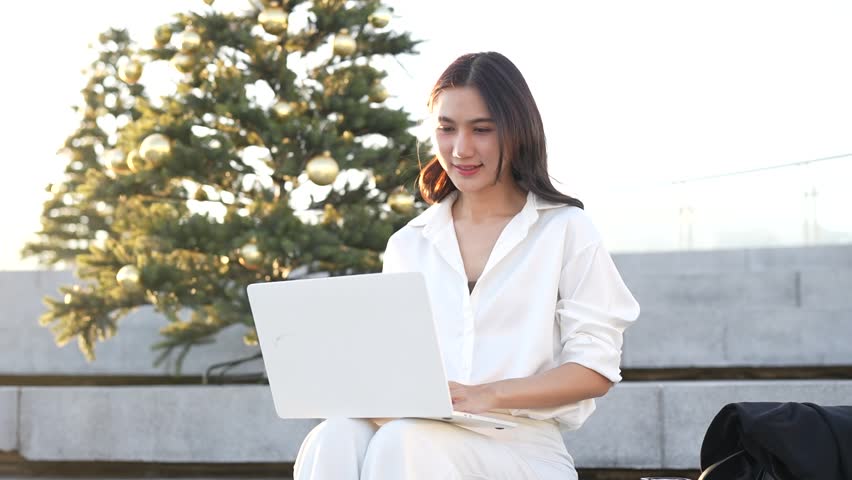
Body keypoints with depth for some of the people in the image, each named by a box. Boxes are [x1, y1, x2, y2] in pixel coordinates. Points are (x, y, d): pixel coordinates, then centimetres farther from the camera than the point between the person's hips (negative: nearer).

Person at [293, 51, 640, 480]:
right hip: (420, 431, 3)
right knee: (334, 442, -33)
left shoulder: (565, 231, 8)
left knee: (404, 442, -37)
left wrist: (486, 395, -14)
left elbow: (595, 368, 1)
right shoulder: (408, 245, 21)